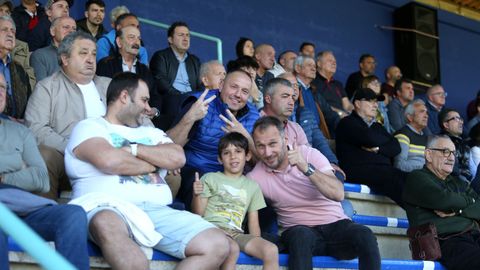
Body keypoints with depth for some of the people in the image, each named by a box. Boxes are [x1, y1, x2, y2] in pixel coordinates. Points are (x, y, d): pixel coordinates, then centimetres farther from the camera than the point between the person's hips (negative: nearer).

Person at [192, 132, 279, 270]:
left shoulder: (252, 186, 21)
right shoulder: (210, 178, 12)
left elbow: (254, 223, 20)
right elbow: (198, 214, 7)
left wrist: (258, 246, 4)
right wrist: (197, 195, -12)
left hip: (236, 233, 3)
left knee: (271, 250, -24)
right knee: (232, 249, -37)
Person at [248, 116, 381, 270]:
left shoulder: (309, 154, -3)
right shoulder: (254, 177, -1)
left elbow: (338, 194, -14)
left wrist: (306, 168, -26)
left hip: (335, 224, 1)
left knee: (365, 235, -30)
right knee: (301, 236, -37)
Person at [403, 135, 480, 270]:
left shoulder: (458, 183, 29)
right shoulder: (417, 178, 7)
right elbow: (443, 200, -11)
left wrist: (457, 210, -4)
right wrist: (468, 200, 8)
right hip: (446, 242, -7)